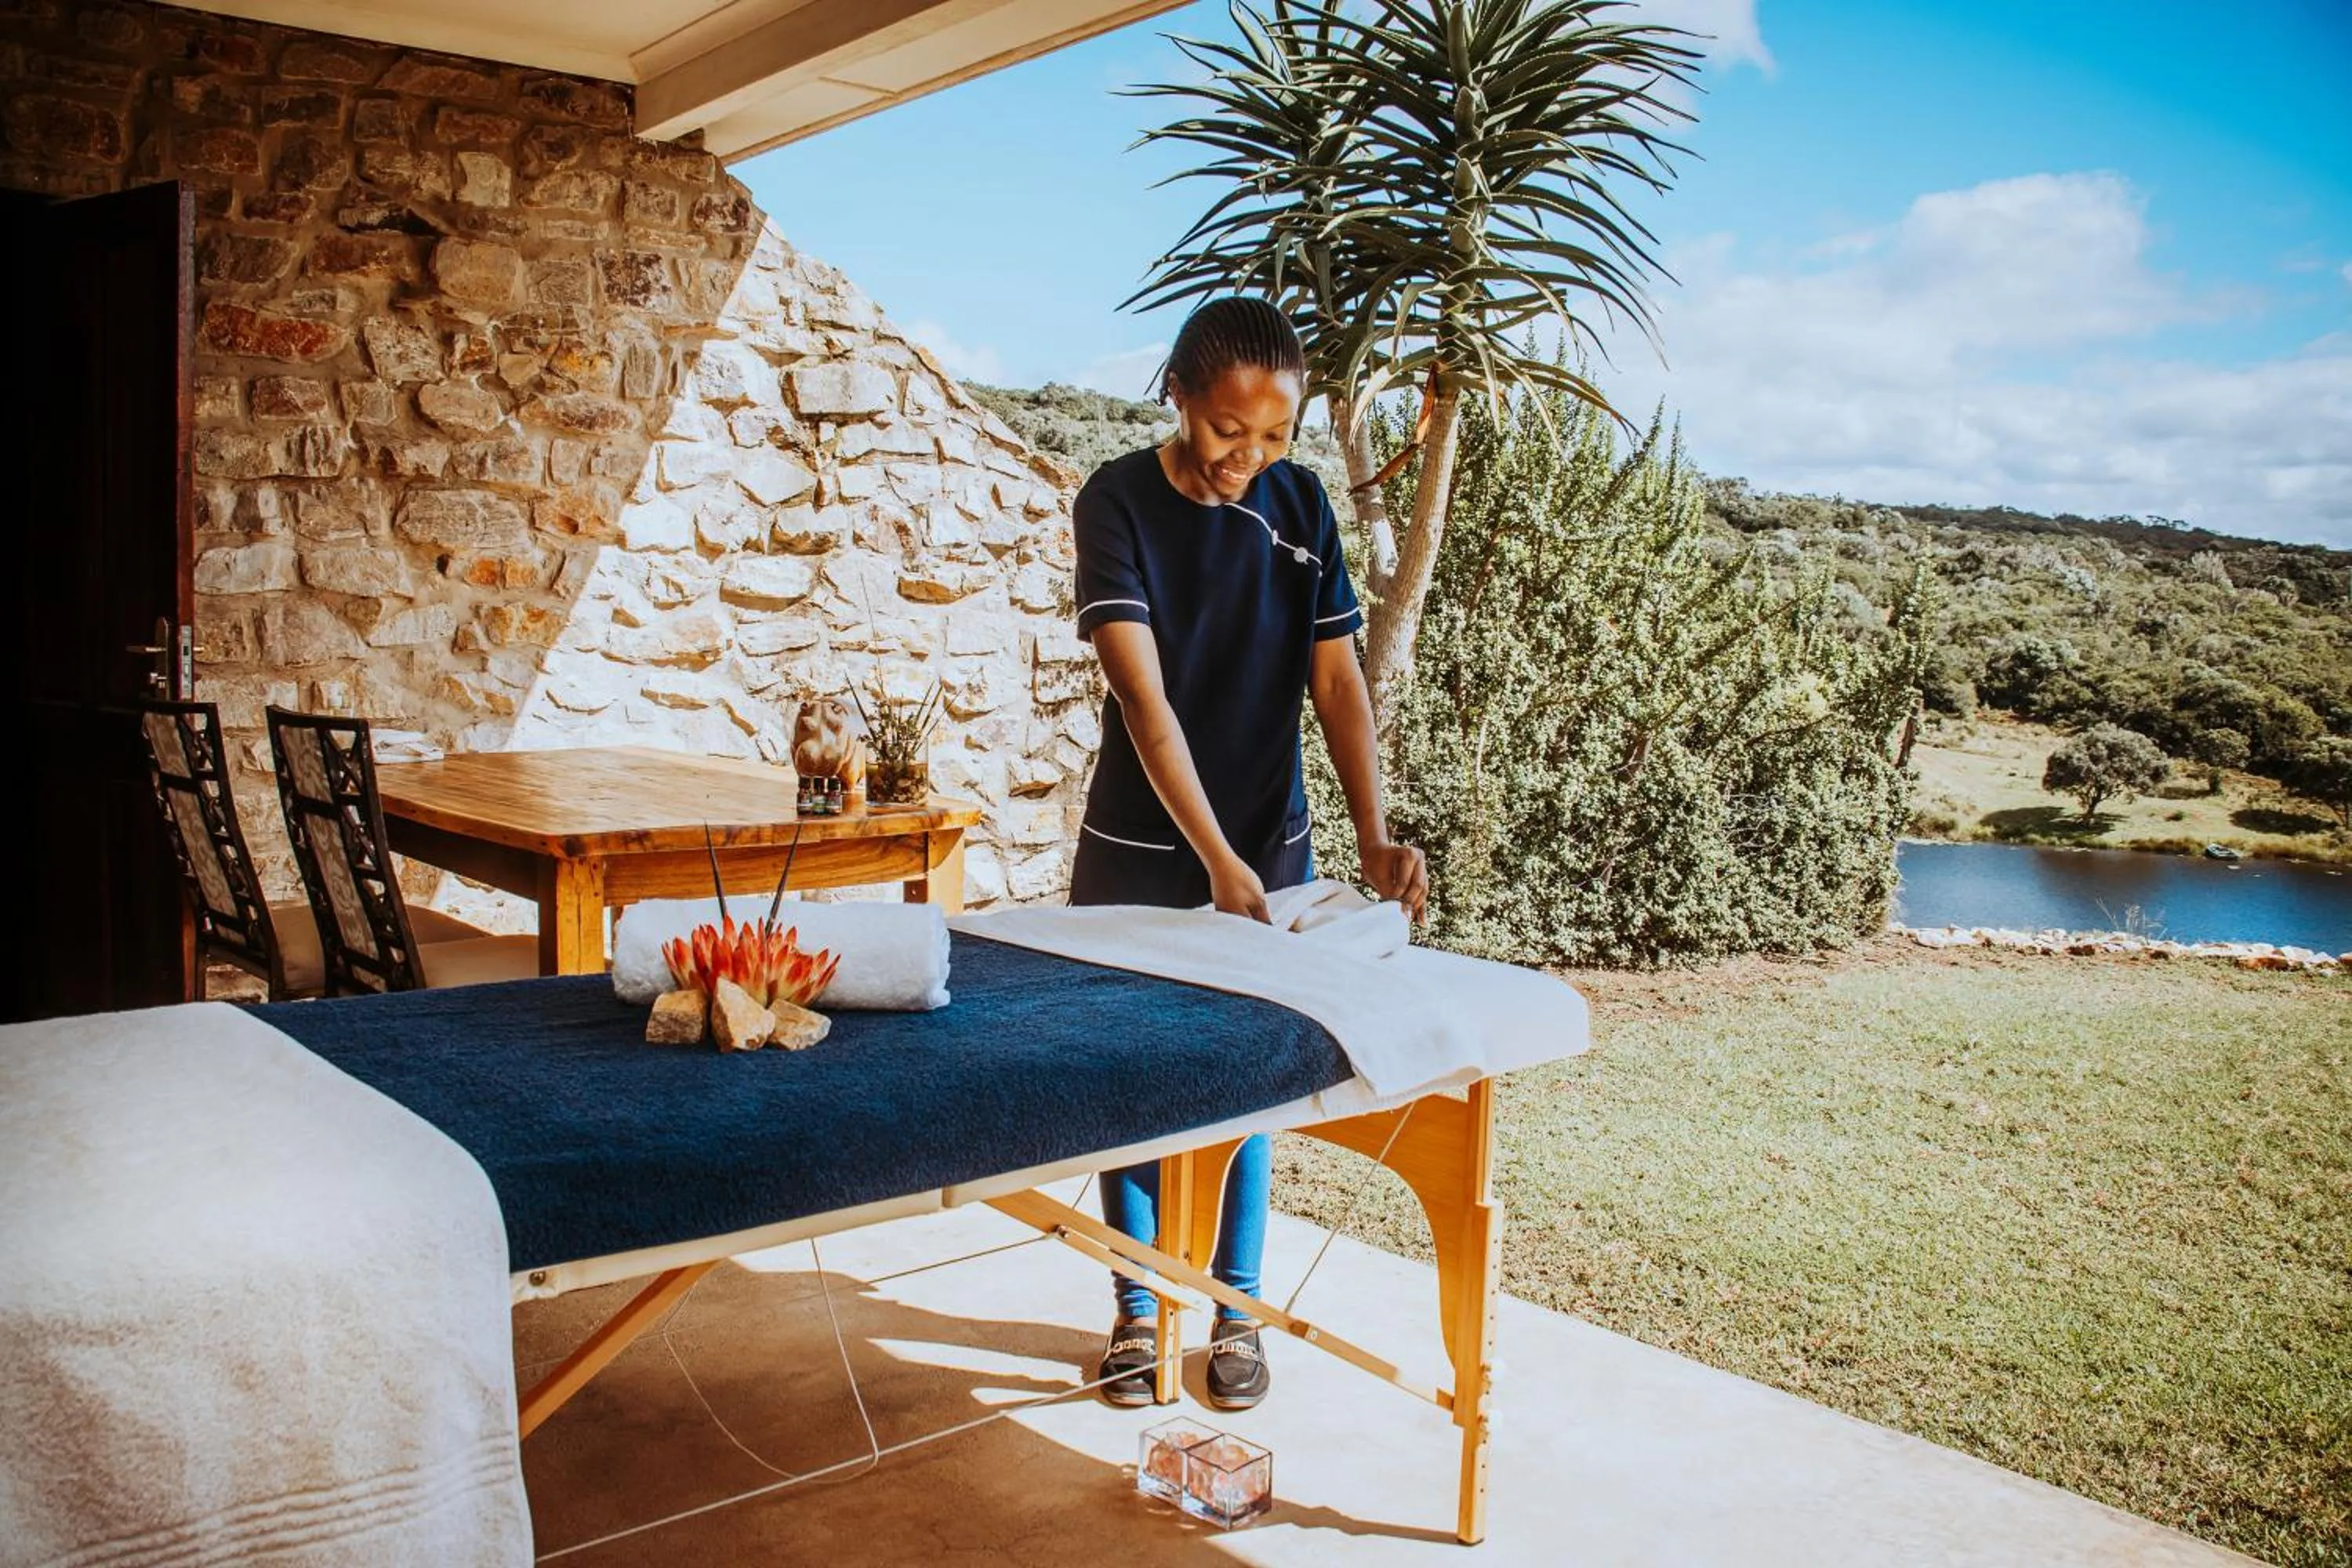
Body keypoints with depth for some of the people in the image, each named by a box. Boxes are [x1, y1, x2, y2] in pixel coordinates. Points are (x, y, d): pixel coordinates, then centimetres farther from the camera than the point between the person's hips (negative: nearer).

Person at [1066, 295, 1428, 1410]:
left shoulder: (1300, 505, -2)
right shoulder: (1118, 501, -12)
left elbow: (1336, 680, -2)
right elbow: (1143, 695, -21)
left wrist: (1373, 837, -15)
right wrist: (1215, 860, -29)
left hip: (1269, 844, 2)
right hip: (1137, 851, -2)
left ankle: (1237, 1311, 24)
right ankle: (1137, 1309, 24)